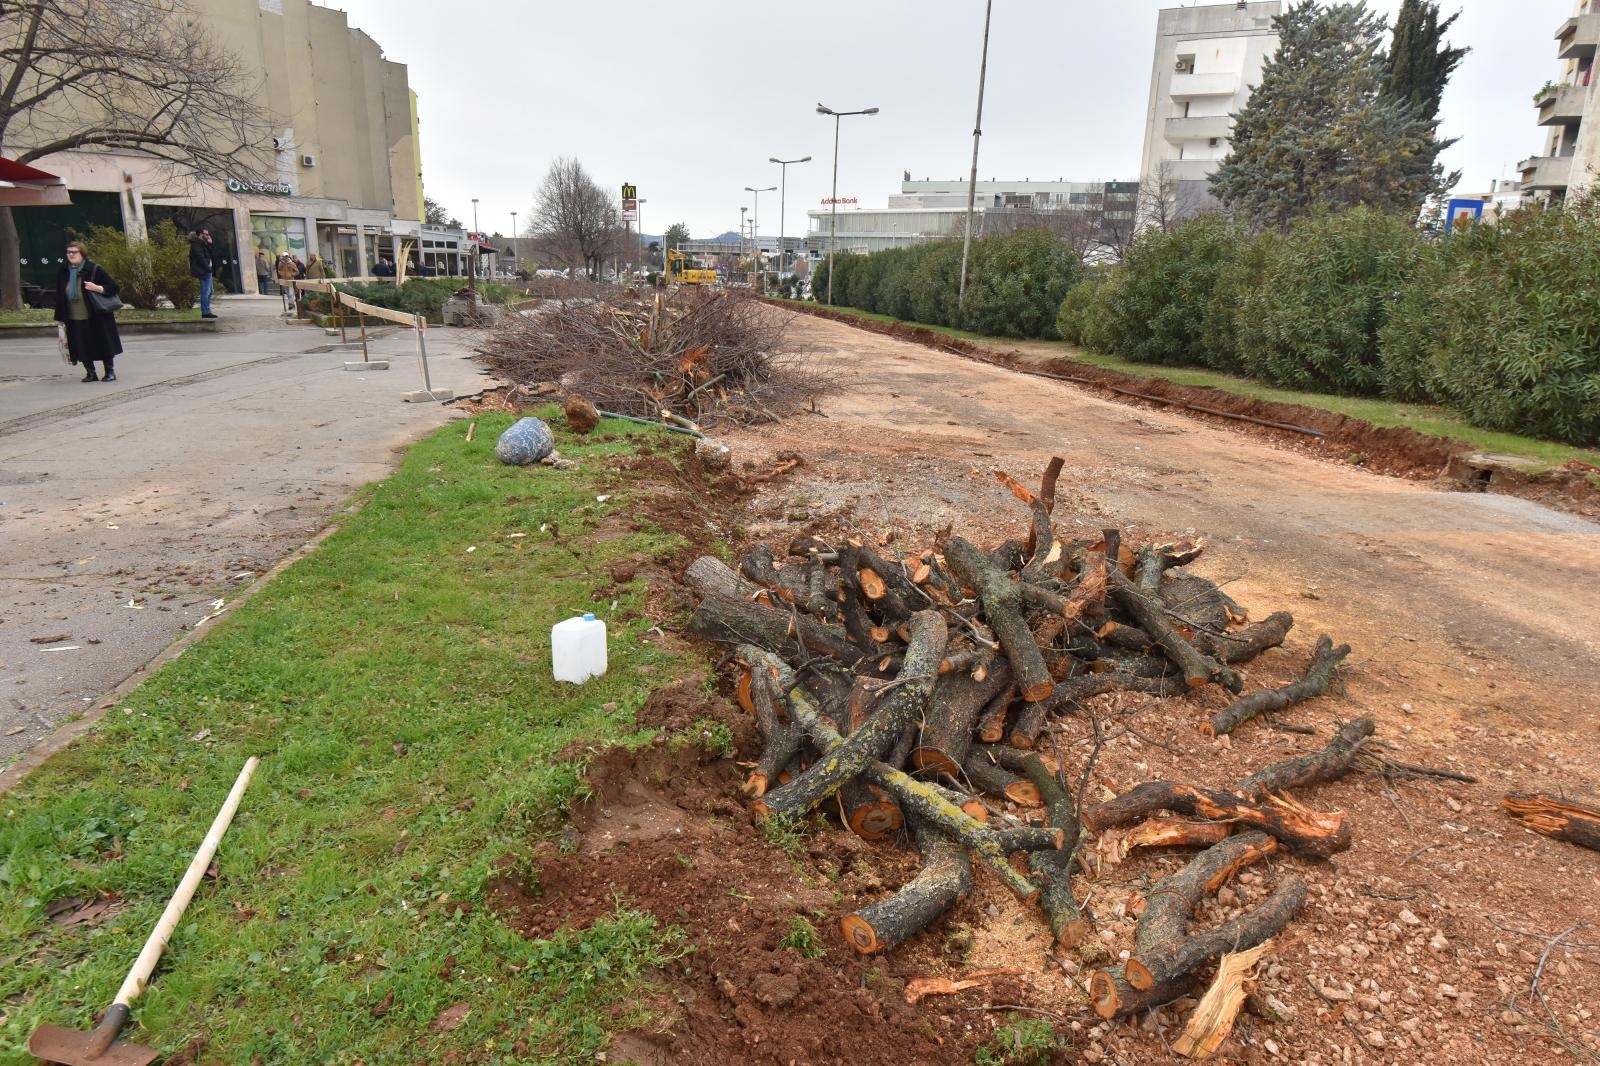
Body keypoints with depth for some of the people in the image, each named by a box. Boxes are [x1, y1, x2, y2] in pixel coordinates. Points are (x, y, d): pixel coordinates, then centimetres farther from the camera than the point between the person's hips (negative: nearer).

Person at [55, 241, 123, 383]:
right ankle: (90, 373, 14)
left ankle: (110, 372, 13)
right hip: (75, 321, 4)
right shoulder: (62, 273, 7)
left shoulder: (94, 269, -4)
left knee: (104, 345, 2)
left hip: (97, 318, -4)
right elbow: (59, 297, 13)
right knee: (82, 348, 3)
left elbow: (113, 288, -4)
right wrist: (60, 318, 10)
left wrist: (97, 288, -21)